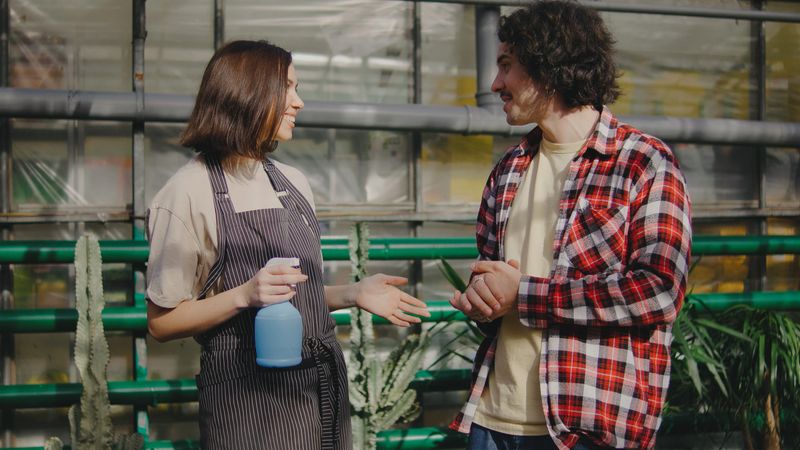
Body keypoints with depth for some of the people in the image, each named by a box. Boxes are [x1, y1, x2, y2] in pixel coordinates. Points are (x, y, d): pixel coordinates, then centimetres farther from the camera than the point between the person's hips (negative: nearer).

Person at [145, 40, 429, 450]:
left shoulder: (293, 183, 10)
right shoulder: (190, 192, -10)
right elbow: (161, 323, -9)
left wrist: (352, 294, 0)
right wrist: (244, 296, -22)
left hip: (323, 382, 6)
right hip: (248, 394, -6)